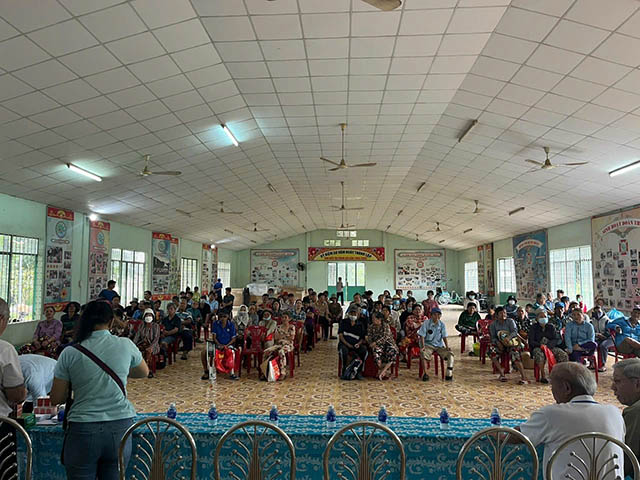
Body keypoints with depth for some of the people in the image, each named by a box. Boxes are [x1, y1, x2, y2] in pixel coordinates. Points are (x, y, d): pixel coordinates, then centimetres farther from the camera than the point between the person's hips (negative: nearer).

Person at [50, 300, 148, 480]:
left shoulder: (70, 353, -5)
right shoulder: (125, 345, -4)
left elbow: (56, 399, 2)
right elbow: (144, 372, 15)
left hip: (83, 431, -1)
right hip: (120, 428, 1)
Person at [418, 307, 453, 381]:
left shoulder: (442, 324, 4)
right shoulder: (426, 323, -5)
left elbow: (444, 337, 5)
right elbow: (422, 336, -6)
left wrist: (447, 347, -9)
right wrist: (423, 346, -18)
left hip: (439, 345, 3)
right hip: (428, 344, -3)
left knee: (450, 354, -19)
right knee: (423, 354, -33)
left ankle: (449, 374, -15)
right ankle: (425, 374, -21)